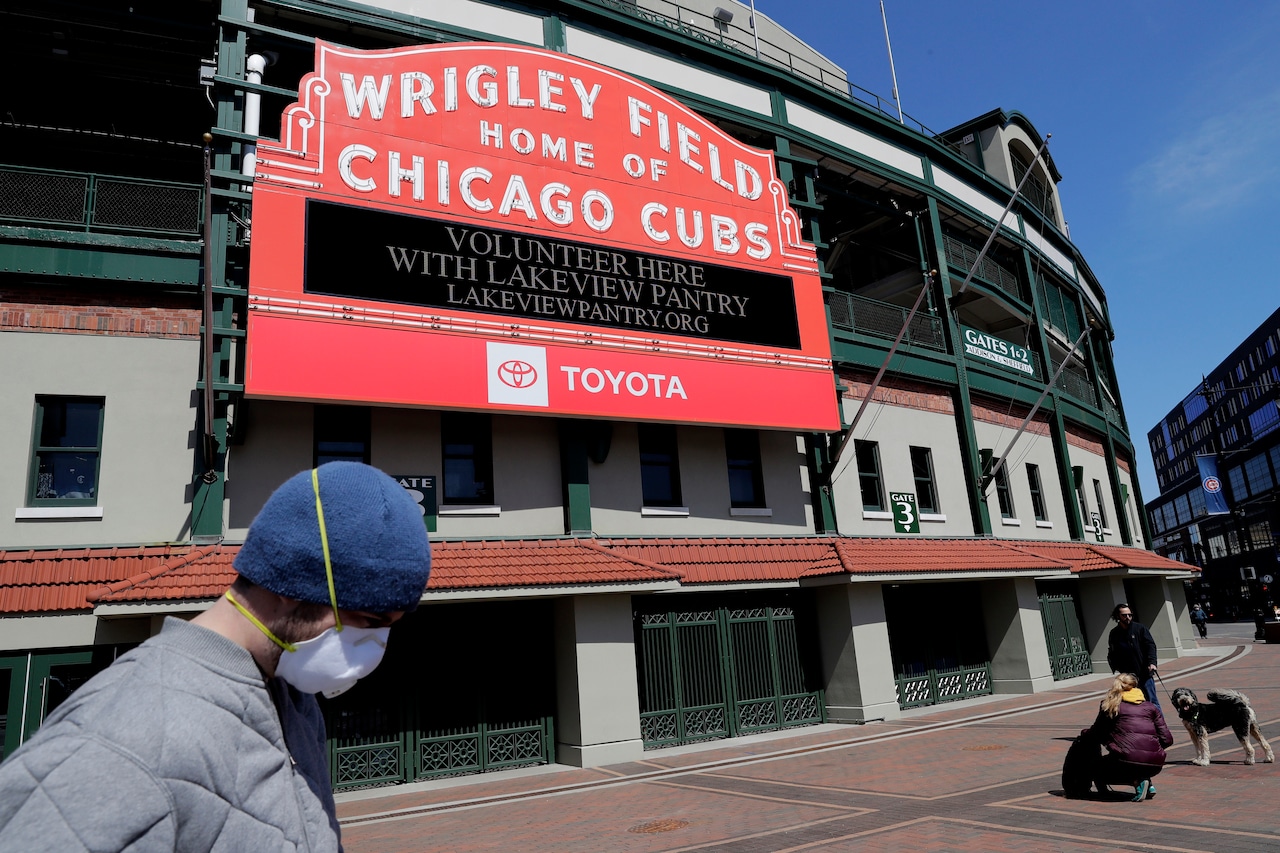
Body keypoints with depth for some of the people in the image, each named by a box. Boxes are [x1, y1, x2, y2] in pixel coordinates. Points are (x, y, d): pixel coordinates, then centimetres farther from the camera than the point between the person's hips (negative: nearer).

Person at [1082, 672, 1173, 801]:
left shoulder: (1110, 705, 10)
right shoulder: (1151, 707, 17)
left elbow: (1097, 735, 14)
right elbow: (1167, 740, 11)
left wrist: (1083, 733, 35)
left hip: (1127, 759, -5)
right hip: (1155, 765, 5)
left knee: (1097, 769, 21)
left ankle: (1137, 782, -1)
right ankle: (1147, 784, 10)